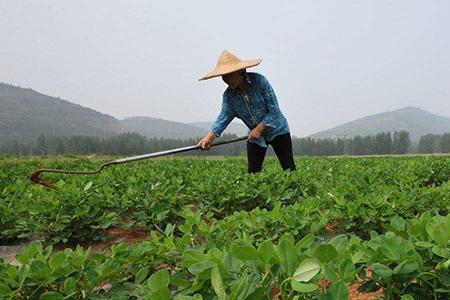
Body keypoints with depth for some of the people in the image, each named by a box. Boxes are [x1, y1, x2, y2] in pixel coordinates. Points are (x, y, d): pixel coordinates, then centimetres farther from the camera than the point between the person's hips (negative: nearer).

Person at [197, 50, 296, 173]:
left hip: (277, 130, -4)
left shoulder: (259, 80, -21)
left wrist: (260, 128, -24)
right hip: (255, 136, 4)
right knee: (253, 173, 2)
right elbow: (224, 117, -19)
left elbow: (274, 109, -20)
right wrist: (210, 136, -34)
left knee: (290, 170, -4)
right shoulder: (228, 95, -8)